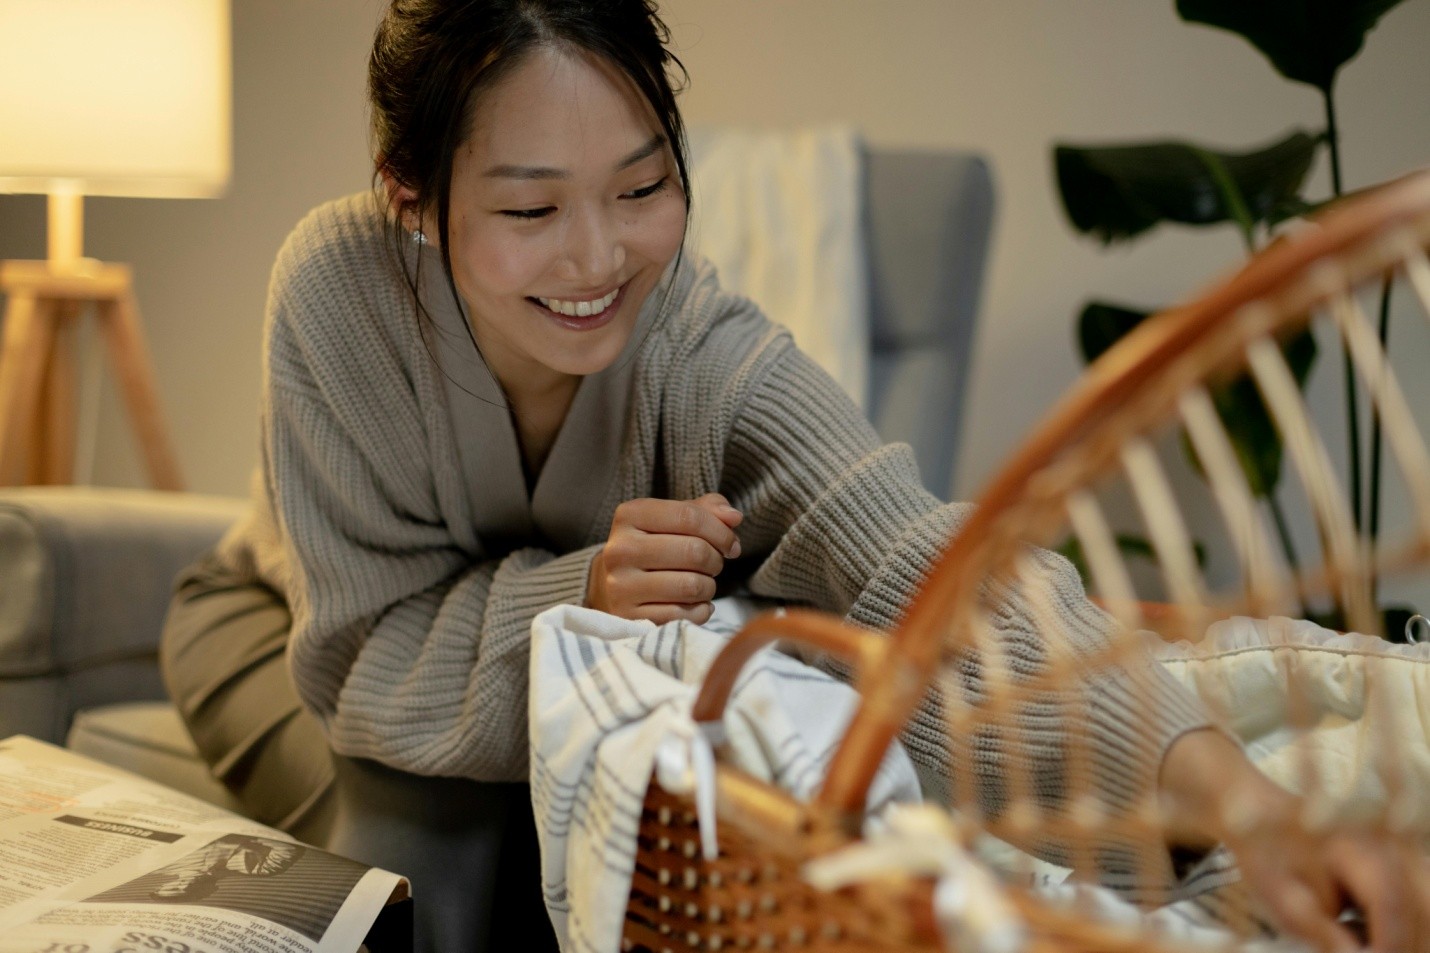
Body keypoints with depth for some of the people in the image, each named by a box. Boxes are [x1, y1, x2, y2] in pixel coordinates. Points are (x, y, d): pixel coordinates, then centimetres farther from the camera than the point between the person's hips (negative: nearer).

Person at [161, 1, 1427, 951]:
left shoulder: (707, 355, -32)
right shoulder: (340, 290, -34)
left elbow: (924, 566, -49)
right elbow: (370, 653, -30)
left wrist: (1218, 781, -65)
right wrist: (581, 592, -50)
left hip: (557, 673, 2)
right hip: (292, 629, -2)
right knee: (424, 850, -30)